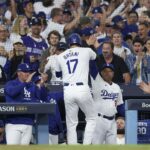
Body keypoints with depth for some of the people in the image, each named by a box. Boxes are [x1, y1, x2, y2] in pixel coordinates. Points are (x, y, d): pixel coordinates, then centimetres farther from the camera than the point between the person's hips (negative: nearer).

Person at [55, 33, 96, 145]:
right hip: (82, 89, -2)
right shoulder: (86, 51, 6)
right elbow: (96, 56, 29)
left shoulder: (61, 56, 12)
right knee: (91, 118, 14)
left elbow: (58, 74, 27)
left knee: (71, 124, 9)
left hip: (67, 91, 2)